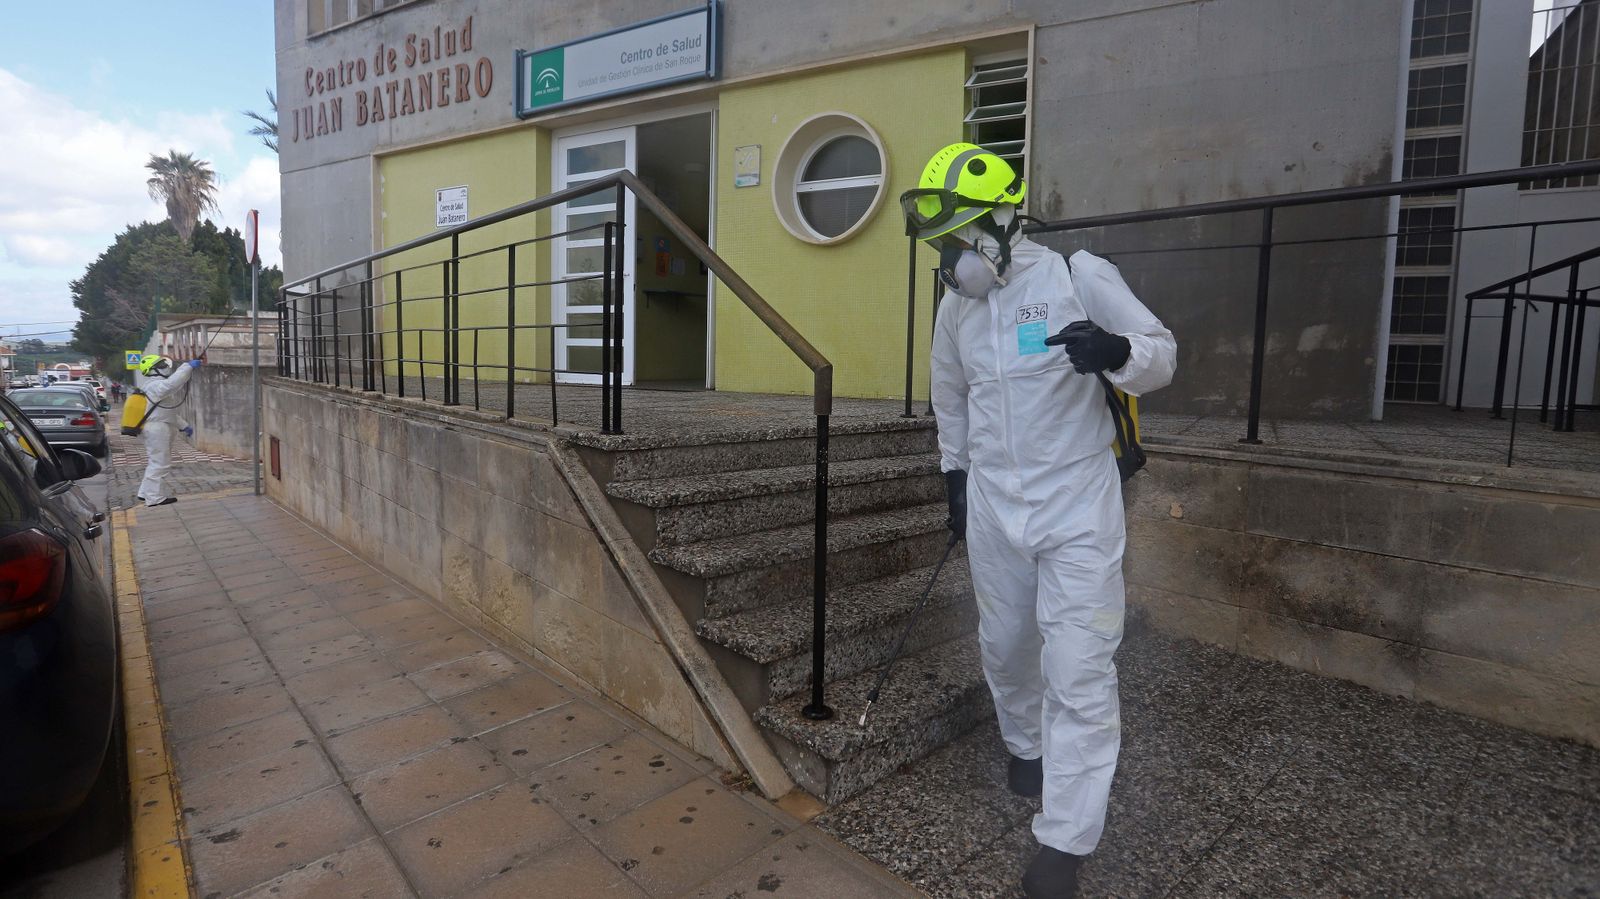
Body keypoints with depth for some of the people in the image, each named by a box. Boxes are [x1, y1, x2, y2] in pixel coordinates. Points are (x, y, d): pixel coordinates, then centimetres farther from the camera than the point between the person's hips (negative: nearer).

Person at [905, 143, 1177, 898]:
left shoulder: (1079, 277, -11)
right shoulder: (955, 309, 5)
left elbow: (1161, 354, -4)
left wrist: (1114, 350, -27)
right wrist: (955, 477, 21)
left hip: (1078, 507, -4)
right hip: (993, 509, 5)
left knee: (1079, 671, -4)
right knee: (1005, 646, 18)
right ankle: (1026, 745, 46)